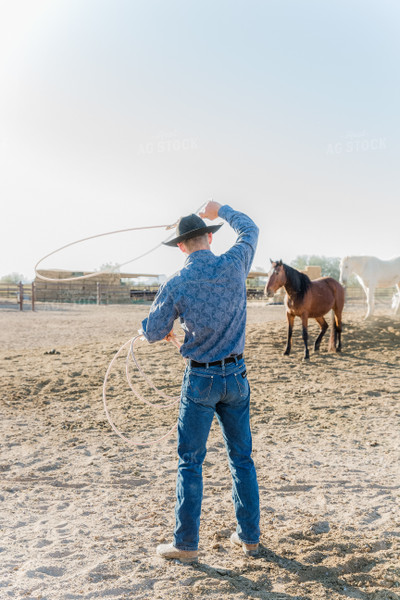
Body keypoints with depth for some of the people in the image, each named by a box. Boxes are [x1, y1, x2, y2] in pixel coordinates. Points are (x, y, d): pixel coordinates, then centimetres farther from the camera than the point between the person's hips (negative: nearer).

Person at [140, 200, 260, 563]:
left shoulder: (176, 285, -13)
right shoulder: (233, 265, -7)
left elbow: (152, 333, -3)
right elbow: (250, 229, 14)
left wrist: (165, 330, 20)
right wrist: (221, 210, 29)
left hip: (200, 380, -3)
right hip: (236, 375, 3)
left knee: (190, 462, 6)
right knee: (242, 458, 13)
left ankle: (186, 544, 12)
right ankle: (250, 537, 23)